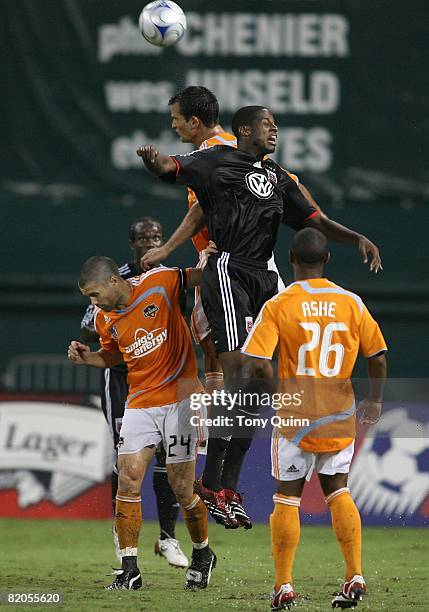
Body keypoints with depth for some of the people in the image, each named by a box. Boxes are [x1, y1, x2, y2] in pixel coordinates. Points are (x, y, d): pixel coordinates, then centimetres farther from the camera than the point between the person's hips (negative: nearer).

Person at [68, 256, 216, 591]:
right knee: (128, 478, -11)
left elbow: (194, 277, 7)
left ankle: (202, 554, 24)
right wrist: (87, 357, 2)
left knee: (182, 488, -2)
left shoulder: (158, 283, -11)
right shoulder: (104, 319, 3)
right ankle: (129, 569, -5)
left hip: (180, 397, -4)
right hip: (140, 404, 4)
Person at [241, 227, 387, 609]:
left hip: (295, 416, -2)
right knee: (338, 491, 14)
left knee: (287, 498, 6)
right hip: (341, 415, 3)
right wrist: (375, 402, 18)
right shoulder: (351, 303, -1)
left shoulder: (278, 306, -9)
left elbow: (257, 363, -16)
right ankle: (355, 576, 4)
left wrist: (279, 388, 4)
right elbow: (378, 357, 4)